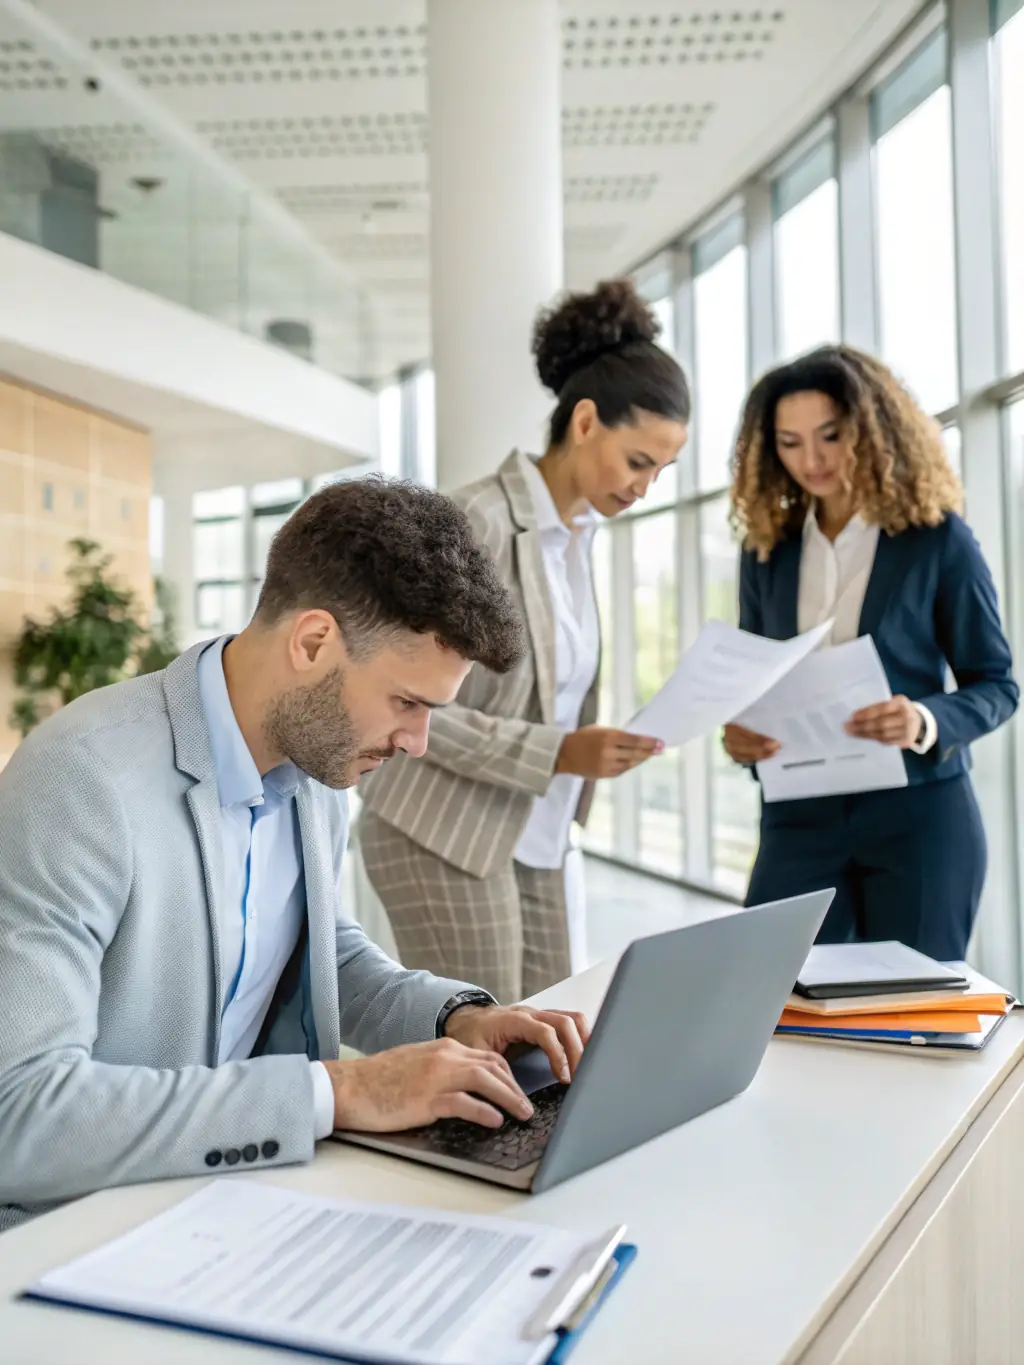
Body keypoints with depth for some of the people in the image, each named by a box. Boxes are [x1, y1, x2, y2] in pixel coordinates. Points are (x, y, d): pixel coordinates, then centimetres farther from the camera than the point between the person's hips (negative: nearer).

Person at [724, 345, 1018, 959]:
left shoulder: (938, 539, -3)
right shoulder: (767, 550, 8)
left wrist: (925, 721, -22)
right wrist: (741, 732, -10)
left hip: (918, 815, -2)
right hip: (800, 818, 3)